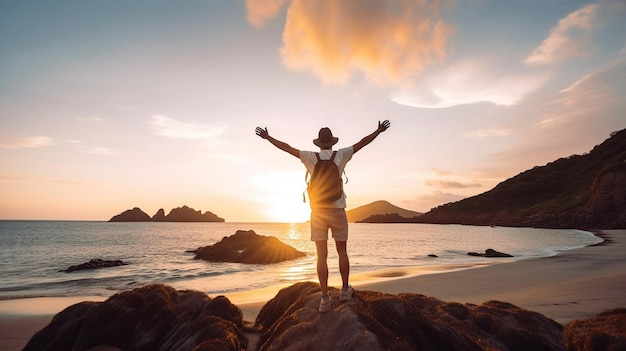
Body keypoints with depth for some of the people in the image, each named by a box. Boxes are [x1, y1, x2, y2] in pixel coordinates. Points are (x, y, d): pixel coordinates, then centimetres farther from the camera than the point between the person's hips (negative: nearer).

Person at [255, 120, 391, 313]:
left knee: (322, 256, 1)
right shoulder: (341, 155, -1)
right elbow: (361, 143, 8)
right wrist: (379, 131, 21)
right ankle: (345, 290, 24)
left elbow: (287, 148, 6)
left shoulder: (311, 157, 0)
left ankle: (325, 298, -1)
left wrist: (267, 137, 18)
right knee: (342, 251, 15)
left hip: (318, 212, 0)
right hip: (337, 210, 0)